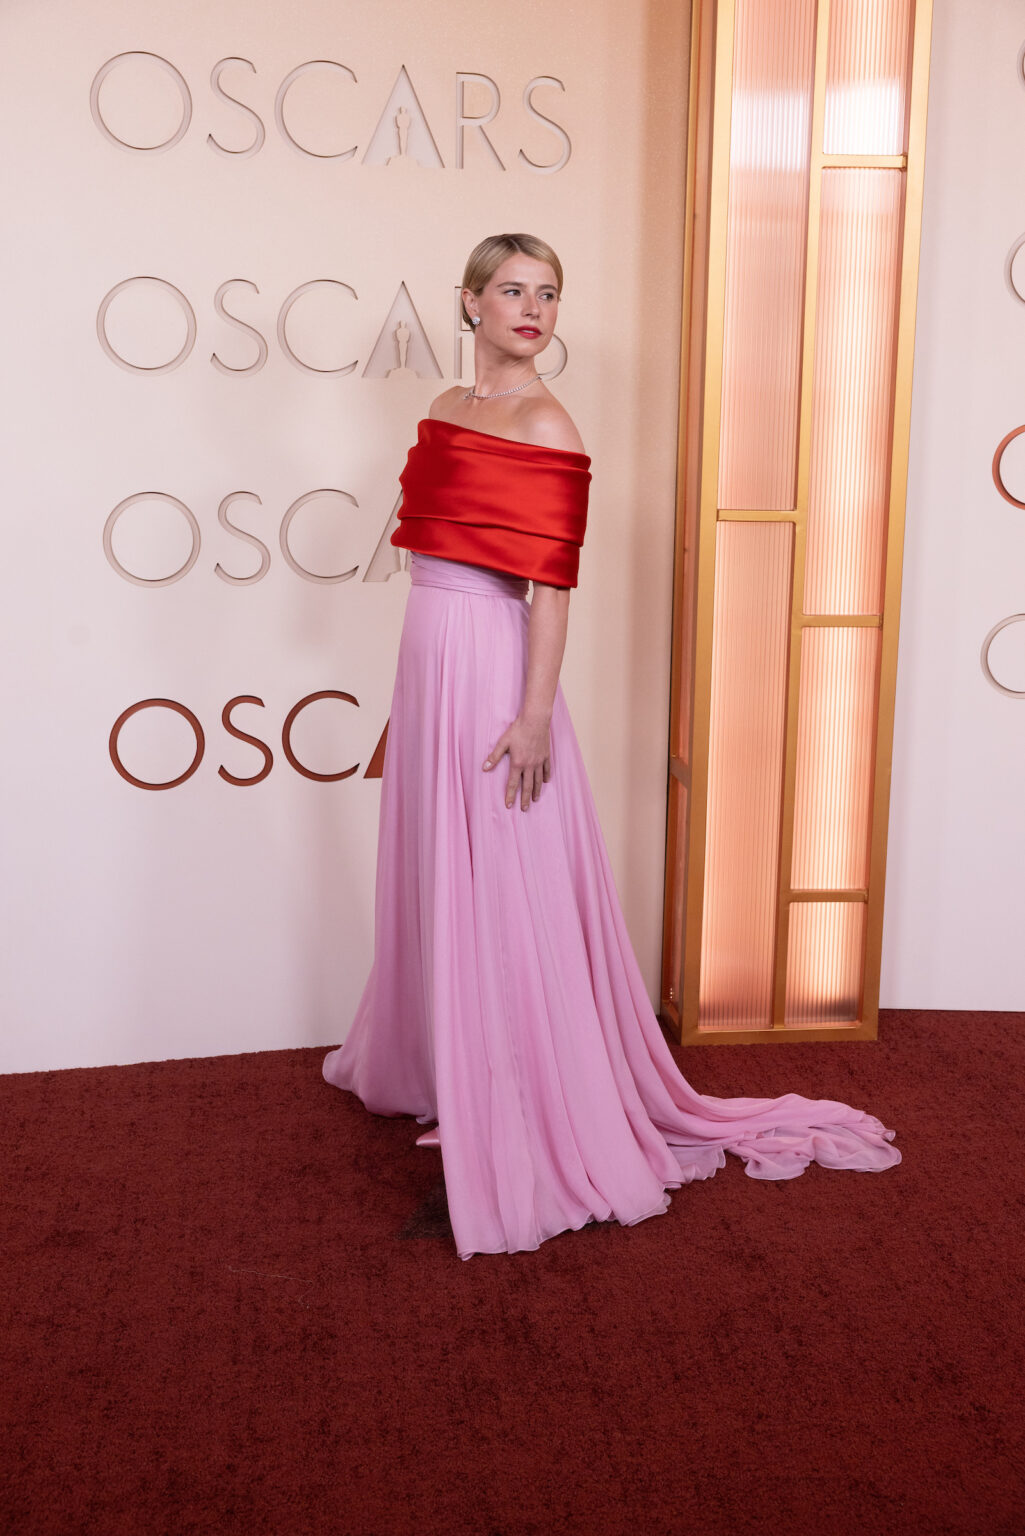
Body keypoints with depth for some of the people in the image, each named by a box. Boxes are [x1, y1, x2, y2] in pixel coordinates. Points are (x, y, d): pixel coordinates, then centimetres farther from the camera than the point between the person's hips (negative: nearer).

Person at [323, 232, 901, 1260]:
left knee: (501, 895, -2)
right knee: (434, 881, 19)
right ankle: (429, 1063, 38)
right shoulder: (447, 408, 12)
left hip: (493, 666, -8)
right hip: (427, 660, 8)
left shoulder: (545, 426, -11)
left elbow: (551, 584, -16)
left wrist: (534, 715, -21)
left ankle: (531, 1125, 10)